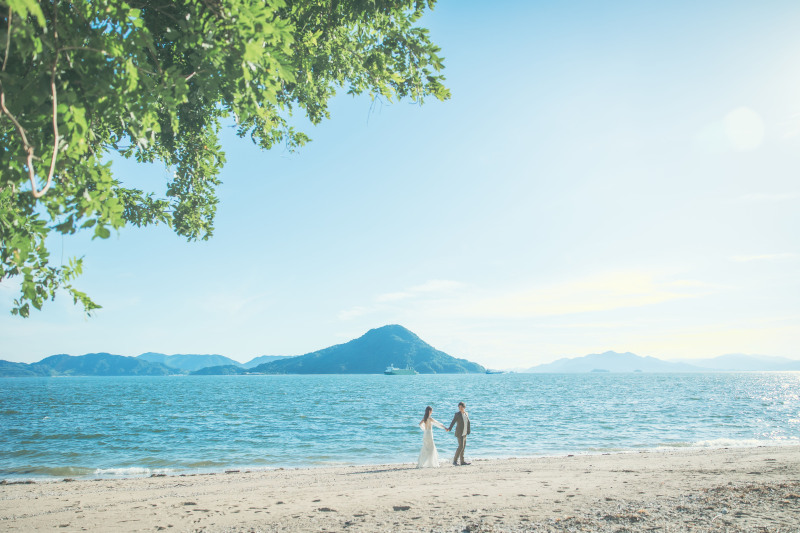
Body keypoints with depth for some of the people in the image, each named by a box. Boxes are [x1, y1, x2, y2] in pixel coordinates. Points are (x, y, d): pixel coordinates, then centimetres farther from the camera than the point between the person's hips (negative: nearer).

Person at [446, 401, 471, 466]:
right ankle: (455, 461, -9)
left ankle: (462, 461, 14)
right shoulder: (457, 414, -10)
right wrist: (449, 428, -33)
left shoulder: (466, 413, 9)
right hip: (460, 433, -7)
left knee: (463, 447, 9)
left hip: (464, 433, 7)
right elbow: (453, 422, -18)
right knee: (461, 446, -14)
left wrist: (468, 432, 13)